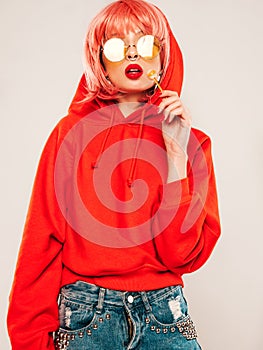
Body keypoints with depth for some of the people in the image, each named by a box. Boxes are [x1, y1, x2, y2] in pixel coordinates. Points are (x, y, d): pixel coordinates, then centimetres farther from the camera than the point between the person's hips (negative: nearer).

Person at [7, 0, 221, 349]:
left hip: (164, 314, 1)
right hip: (85, 316, 0)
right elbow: (41, 245, -2)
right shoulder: (72, 131, -1)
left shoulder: (190, 141, 2)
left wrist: (177, 155, -14)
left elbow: (184, 255, -8)